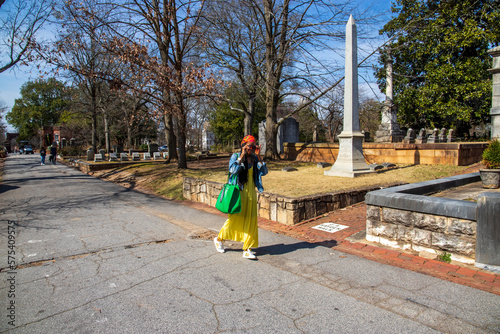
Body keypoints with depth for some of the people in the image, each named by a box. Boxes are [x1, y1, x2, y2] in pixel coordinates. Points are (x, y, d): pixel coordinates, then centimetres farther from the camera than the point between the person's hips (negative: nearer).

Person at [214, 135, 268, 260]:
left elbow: (264, 172, -2)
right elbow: (233, 170, -22)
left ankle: (247, 249, 12)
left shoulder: (255, 159, 7)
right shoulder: (236, 156, -5)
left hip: (251, 192, 4)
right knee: (235, 218, 5)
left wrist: (259, 157, -8)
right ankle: (219, 239, 30)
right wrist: (242, 156, -19)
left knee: (251, 220, 3)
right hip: (238, 191, -4)